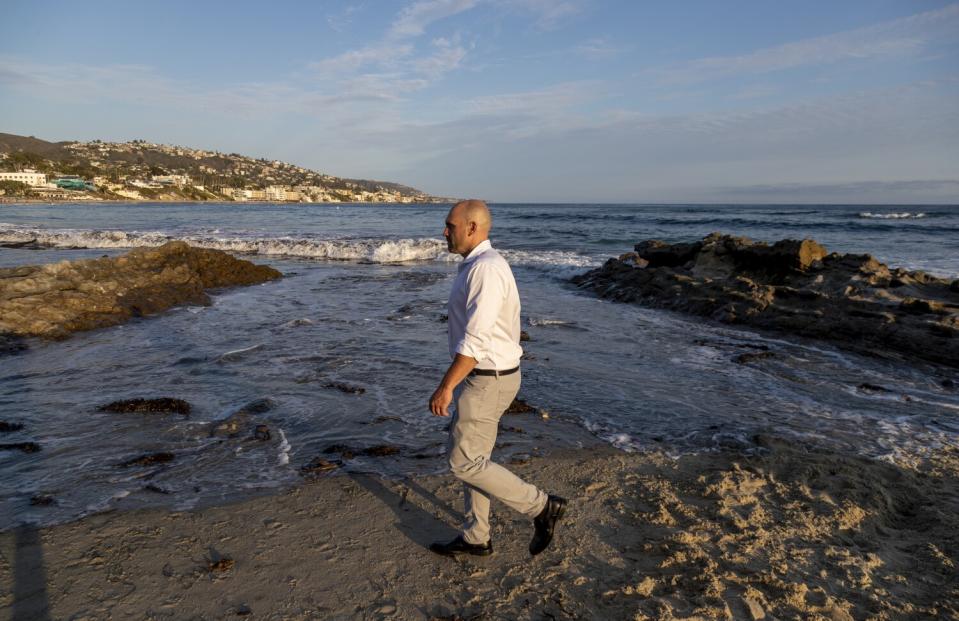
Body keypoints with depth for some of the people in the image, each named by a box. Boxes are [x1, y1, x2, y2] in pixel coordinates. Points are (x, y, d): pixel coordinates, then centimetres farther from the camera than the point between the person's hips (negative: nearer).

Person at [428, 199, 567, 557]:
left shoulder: (485, 268, -22)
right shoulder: (479, 265, 11)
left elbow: (474, 340, -27)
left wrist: (445, 387, -22)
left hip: (486, 380, -10)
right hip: (485, 376, 10)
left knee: (464, 463, -1)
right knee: (473, 458, 17)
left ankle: (541, 507, 9)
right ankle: (475, 538, 30)